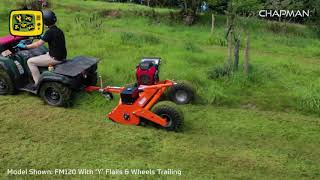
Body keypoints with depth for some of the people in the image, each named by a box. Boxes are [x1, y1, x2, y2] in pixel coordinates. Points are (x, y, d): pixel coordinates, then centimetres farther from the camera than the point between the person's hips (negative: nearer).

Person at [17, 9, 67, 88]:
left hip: (55, 58, -9)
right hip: (62, 56, 9)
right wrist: (43, 37, 42)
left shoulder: (50, 32, -19)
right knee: (44, 54, 35)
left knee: (30, 61, 0)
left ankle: (38, 82, 4)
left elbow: (38, 44, -18)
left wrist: (25, 46, -6)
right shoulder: (59, 30, 7)